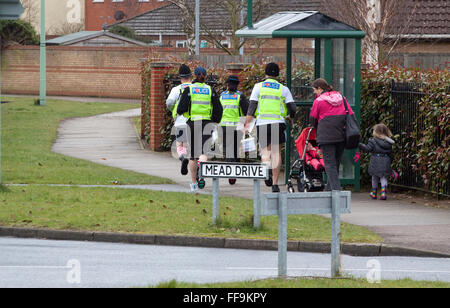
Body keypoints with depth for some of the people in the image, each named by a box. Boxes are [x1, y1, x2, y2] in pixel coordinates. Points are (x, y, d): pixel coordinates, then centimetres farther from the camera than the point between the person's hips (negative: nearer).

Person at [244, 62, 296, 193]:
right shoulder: (283, 89, 7)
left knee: (265, 151, 8)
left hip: (262, 123, 0)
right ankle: (275, 183, 1)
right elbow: (292, 108, 3)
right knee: (276, 152, 6)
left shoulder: (258, 87, 6)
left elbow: (252, 106, -1)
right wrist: (290, 117, 25)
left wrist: (247, 124, 0)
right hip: (278, 123, 0)